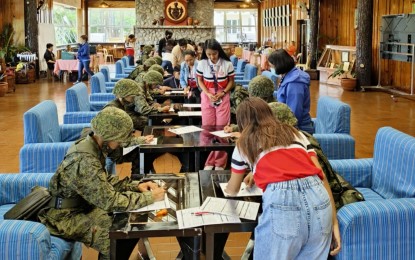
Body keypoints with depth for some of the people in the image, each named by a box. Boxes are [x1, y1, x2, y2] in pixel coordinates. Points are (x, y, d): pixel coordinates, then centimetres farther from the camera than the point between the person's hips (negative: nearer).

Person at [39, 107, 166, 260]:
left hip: (80, 205, 9)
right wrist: (150, 197, -23)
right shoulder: (85, 161, -31)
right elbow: (111, 201, -30)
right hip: (65, 217, -9)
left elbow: (104, 182, 10)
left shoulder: (90, 145, -2)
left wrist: (136, 186, -3)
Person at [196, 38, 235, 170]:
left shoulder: (227, 64, -9)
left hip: (223, 97, -1)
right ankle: (209, 162, 13)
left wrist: (223, 93, -13)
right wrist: (208, 94, -11)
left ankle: (220, 163, 9)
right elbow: (200, 80, 4)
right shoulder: (202, 63, -6)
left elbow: (231, 81, 2)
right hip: (207, 97, 1)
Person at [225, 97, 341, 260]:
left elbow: (232, 191, 36)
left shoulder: (244, 143, 22)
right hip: (318, 197, 4)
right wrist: (334, 221, 17)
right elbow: (321, 176, 17)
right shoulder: (296, 134, 28)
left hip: (281, 200, -3)